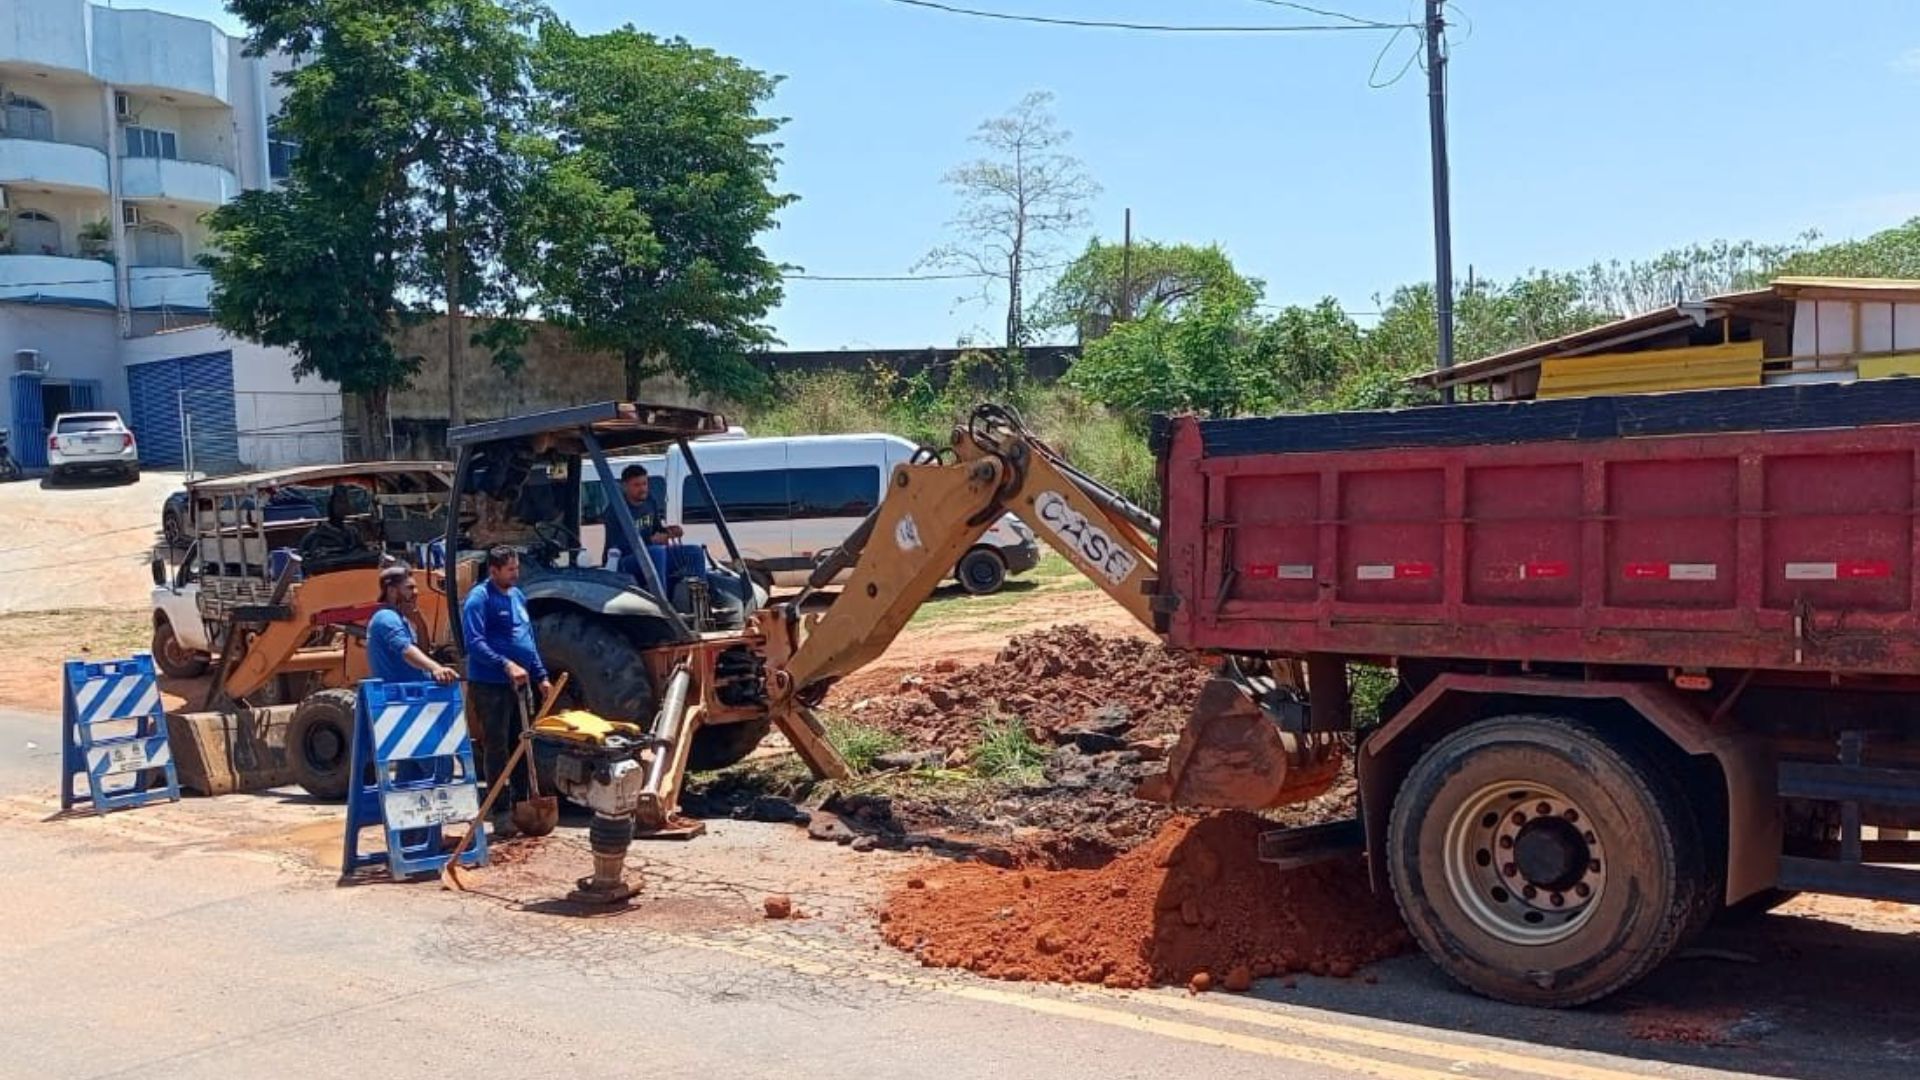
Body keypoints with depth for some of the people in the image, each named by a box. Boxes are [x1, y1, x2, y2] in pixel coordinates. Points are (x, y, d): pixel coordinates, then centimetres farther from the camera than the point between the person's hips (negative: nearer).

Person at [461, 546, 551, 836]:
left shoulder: (517, 595, 13)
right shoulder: (479, 598, -12)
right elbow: (475, 643, -22)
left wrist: (541, 675, 16)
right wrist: (506, 664, -32)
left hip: (518, 683, 8)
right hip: (490, 685, -8)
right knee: (496, 748, -3)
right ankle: (501, 813, 1)